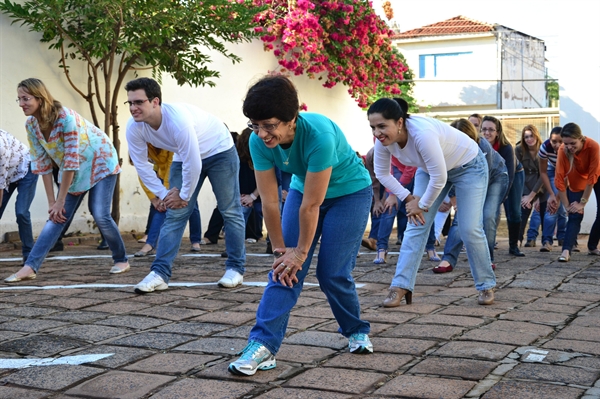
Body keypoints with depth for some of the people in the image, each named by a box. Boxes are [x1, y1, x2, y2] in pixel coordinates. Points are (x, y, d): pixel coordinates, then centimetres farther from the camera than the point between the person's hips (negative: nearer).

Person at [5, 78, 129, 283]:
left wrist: (60, 201, -24)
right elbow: (42, 163, -7)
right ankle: (30, 267, -10)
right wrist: (51, 201, -9)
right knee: (57, 216, -4)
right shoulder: (31, 124, -12)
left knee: (100, 215, -13)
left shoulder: (66, 118, -32)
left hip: (100, 162, -6)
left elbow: (71, 161, -30)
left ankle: (122, 260, 7)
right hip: (73, 171, 6)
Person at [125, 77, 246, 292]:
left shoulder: (178, 120, -40)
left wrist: (184, 195, -20)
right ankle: (159, 273, -4)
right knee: (174, 214, -2)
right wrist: (164, 194, -9)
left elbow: (193, 164, -33)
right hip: (185, 156, 6)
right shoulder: (134, 127, -20)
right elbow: (142, 165, -8)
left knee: (230, 211, 0)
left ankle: (236, 268, 12)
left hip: (219, 151, -5)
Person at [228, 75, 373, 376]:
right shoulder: (259, 141, -23)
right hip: (304, 189, 5)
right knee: (285, 268, -10)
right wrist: (280, 249, -12)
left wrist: (301, 251, -21)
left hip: (350, 191, -4)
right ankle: (264, 345, -13)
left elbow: (311, 206, -31)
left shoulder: (319, 134, -39)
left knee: (332, 273, -8)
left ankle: (356, 331, 19)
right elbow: (269, 202, -17)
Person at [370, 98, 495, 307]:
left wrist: (422, 205, -20)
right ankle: (401, 286, -4)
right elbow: (382, 173, -4)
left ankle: (486, 286, 12)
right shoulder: (383, 140, -20)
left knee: (470, 229, -7)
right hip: (430, 168, 6)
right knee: (416, 225, -5)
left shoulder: (422, 134, -41)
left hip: (469, 166, -6)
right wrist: (409, 198, -11)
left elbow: (439, 177, -35)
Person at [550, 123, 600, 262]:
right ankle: (566, 251, -22)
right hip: (576, 181, 0)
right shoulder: (562, 150, -30)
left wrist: (583, 202, -28)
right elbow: (559, 178, -27)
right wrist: (566, 205, -26)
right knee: (575, 215, -14)